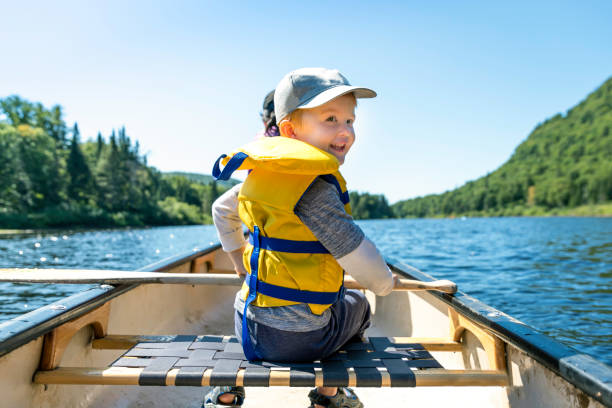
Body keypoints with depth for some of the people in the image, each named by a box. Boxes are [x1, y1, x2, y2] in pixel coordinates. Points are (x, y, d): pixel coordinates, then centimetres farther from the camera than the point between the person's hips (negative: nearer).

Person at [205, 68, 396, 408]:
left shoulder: (264, 173, 1)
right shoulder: (315, 188, -24)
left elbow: (222, 210, 18)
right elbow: (363, 262, -21)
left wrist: (240, 260, 28)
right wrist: (385, 283, 1)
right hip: (297, 339, -6)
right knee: (357, 305, 23)